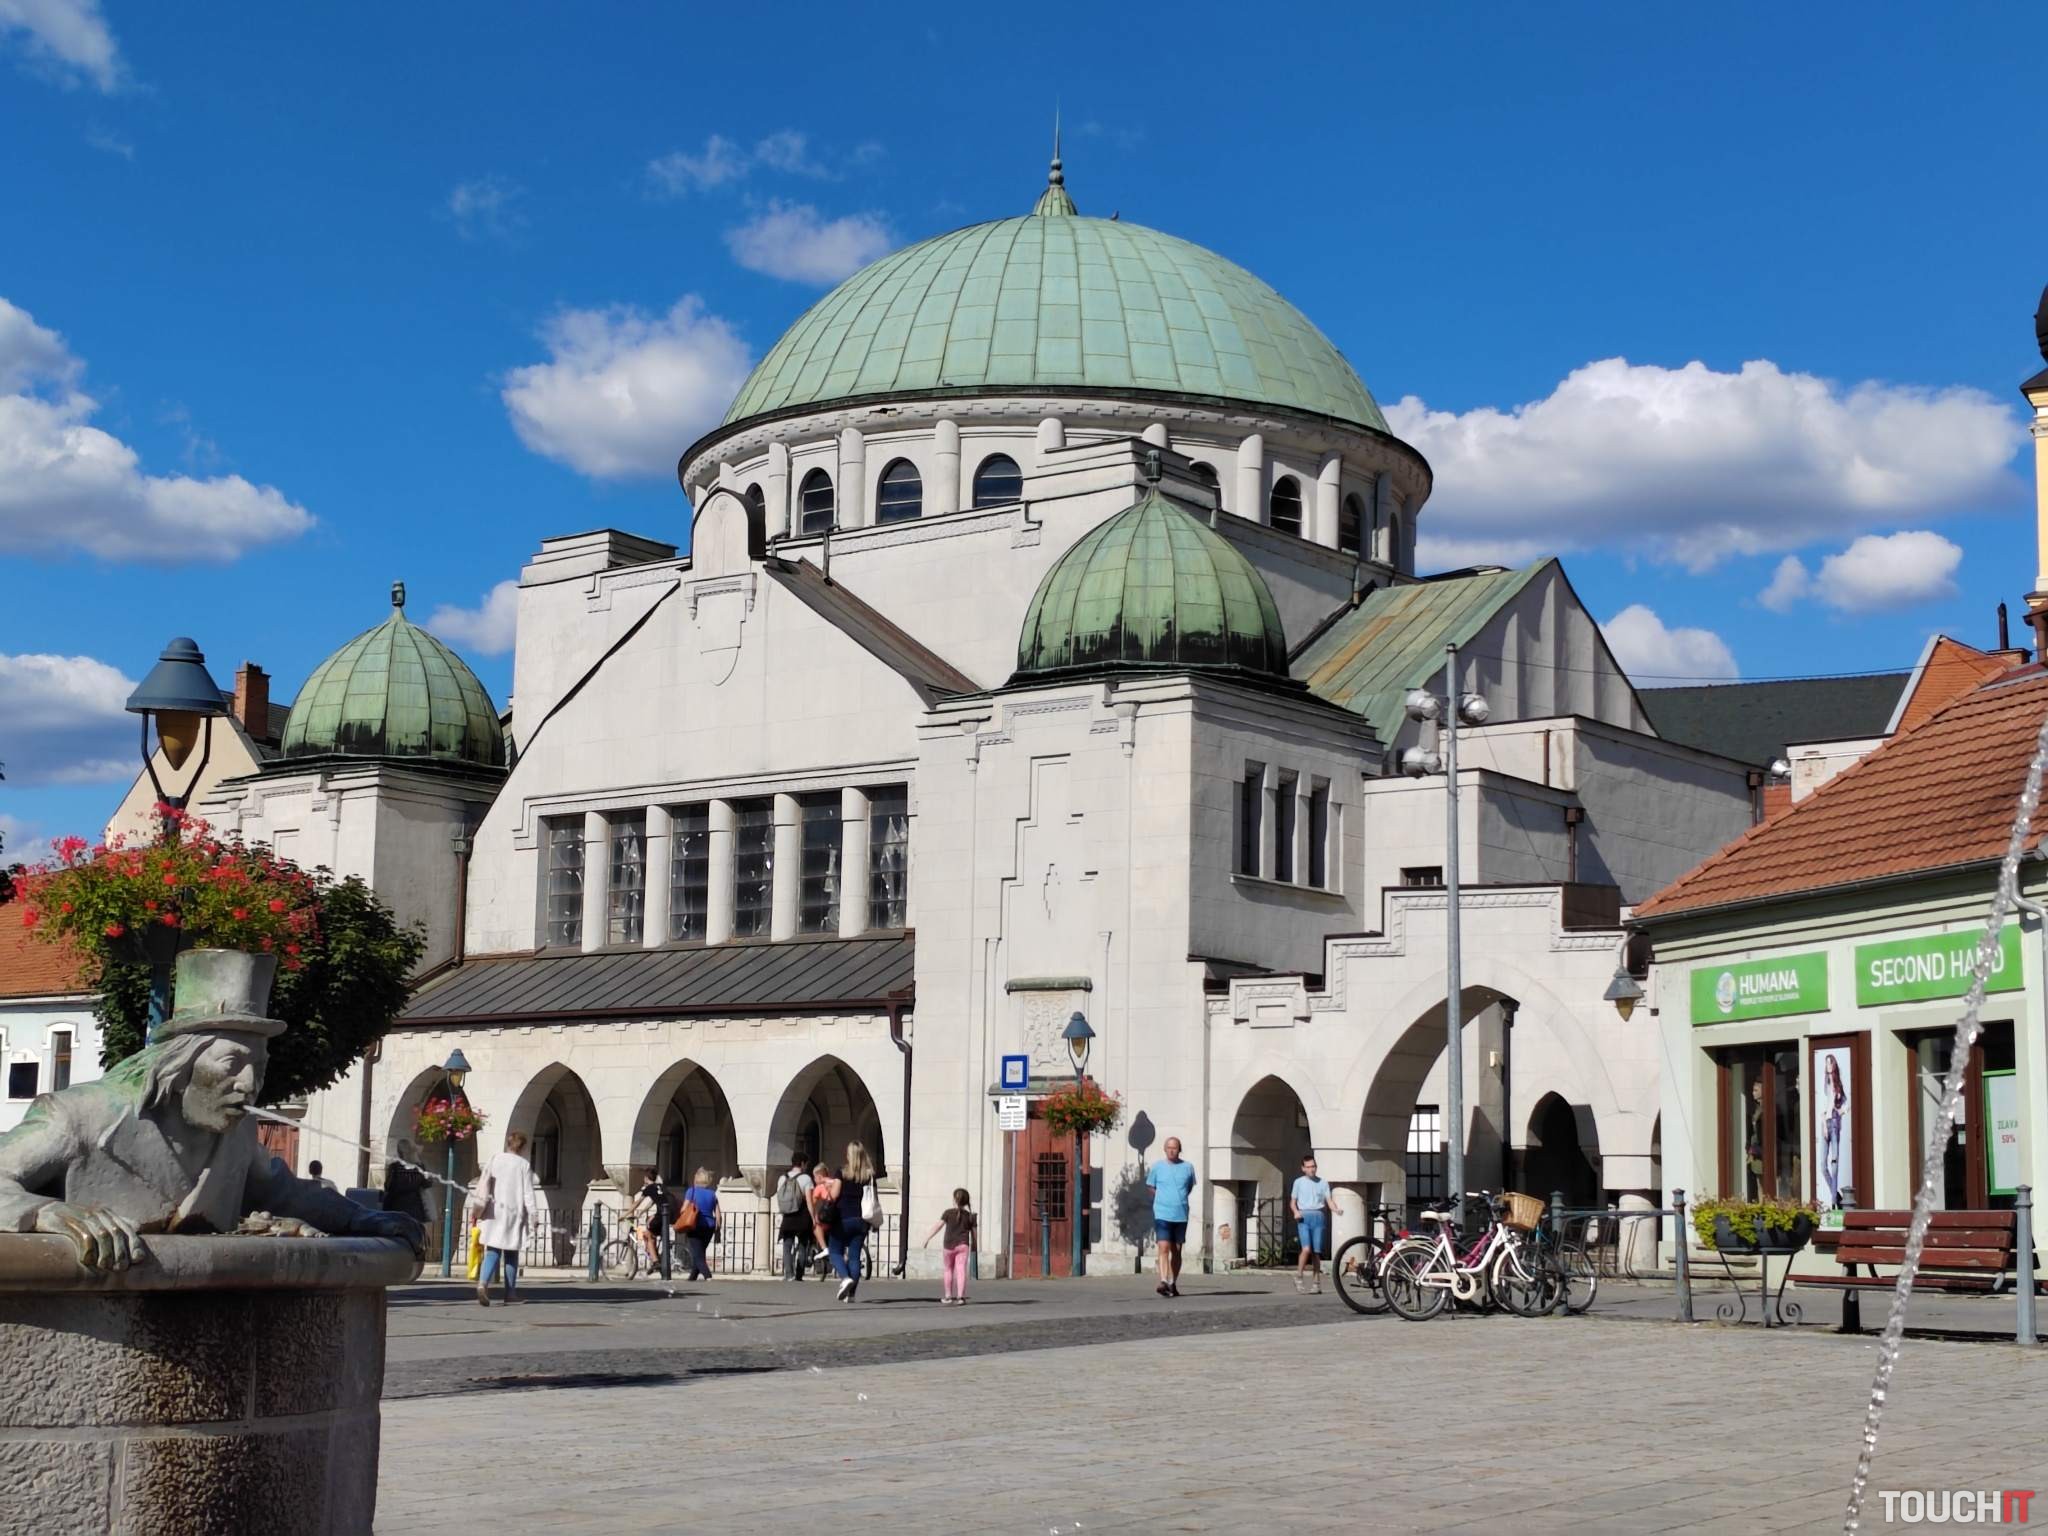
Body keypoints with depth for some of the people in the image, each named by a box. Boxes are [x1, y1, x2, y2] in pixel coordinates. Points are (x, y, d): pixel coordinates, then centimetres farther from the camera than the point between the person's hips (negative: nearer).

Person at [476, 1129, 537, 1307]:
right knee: (511, 1254, 11)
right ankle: (510, 1293, 13)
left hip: (494, 1213, 2)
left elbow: (484, 1185, 1)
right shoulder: (524, 1165, -1)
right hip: (514, 1213, -2)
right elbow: (528, 1193, -4)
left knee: (492, 1252, 0)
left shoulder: (495, 1160, 6)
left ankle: (483, 1283, -25)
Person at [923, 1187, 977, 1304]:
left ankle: (948, 1296, 21)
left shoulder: (949, 1213, -3)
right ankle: (960, 1297, -14)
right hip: (963, 1245, 1)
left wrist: (927, 1238, -3)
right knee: (961, 1270, -4)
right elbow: (973, 1232, 11)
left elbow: (938, 1226, -7)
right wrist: (973, 1246, 25)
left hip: (950, 1246, -1)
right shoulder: (969, 1216, 6)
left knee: (949, 1270, 14)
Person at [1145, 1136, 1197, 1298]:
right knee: (1163, 1248, -16)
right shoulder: (1156, 1167, 1)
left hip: (1181, 1215, 2)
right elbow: (1152, 1189, 12)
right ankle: (1163, 1282, -24)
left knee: (1176, 1251, 9)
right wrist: (1164, 1200, 5)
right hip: (1162, 1214, -2)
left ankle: (1173, 1284, 19)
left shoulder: (1188, 1167, 4)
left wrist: (1179, 1200, 9)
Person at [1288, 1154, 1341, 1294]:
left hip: (1318, 1217, 1)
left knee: (1316, 1252, 0)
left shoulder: (1323, 1183, 14)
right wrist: (1296, 1212, -8)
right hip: (1304, 1217, -1)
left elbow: (1329, 1201, 8)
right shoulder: (1299, 1182, 12)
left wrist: (1336, 1209, -13)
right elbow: (1292, 1202, 13)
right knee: (1306, 1249, -18)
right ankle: (1299, 1276, -1)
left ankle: (1317, 1283, 9)